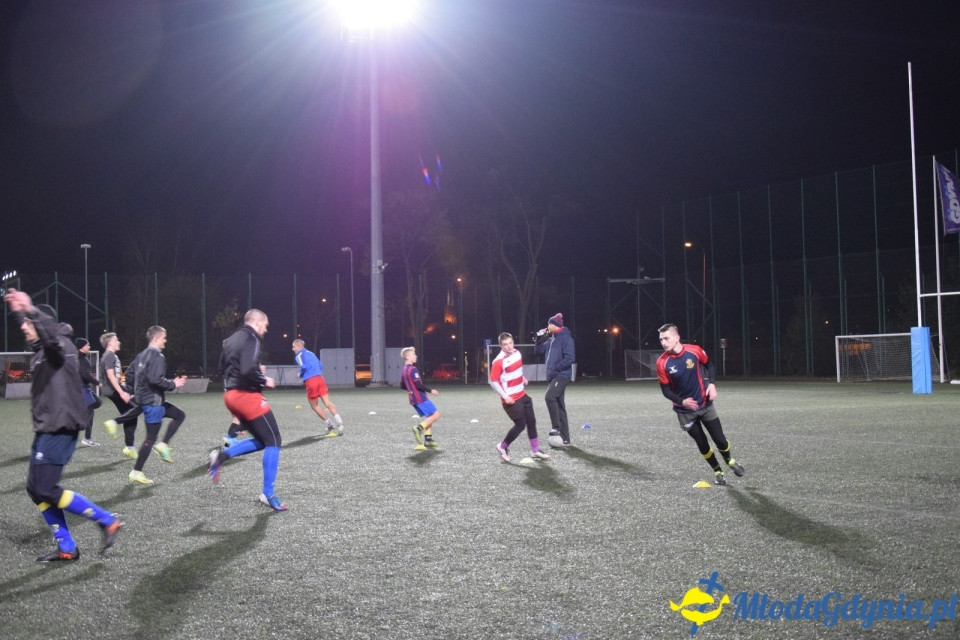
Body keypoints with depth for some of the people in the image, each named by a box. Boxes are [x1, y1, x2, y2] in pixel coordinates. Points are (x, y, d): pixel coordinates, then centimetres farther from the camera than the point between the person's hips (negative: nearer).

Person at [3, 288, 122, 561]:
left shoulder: (60, 346, -13)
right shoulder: (41, 351, 14)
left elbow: (51, 332, -38)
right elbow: (34, 332, 37)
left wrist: (30, 309, -51)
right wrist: (20, 312, 41)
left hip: (59, 429, -10)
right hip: (46, 429, 10)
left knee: (46, 490, -11)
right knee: (35, 489, 9)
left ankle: (107, 521, -2)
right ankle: (66, 549, 15)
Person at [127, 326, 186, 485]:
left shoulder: (142, 355, 12)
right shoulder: (157, 356, -17)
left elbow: (133, 375, 18)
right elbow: (156, 379, -27)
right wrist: (173, 384, -14)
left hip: (144, 399, 10)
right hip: (153, 402, -10)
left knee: (179, 415, 18)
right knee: (151, 438, -3)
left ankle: (163, 445, 10)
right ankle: (136, 472, 0)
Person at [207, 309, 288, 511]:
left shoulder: (232, 340, 17)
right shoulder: (250, 339, -12)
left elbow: (223, 369, 22)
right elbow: (247, 371, -25)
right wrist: (264, 381, -7)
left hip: (231, 395, 9)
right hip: (247, 395, -9)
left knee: (262, 441, 17)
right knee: (273, 441, -2)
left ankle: (222, 455, 0)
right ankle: (268, 494, -3)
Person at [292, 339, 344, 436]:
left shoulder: (299, 355, 2)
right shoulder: (311, 353, 24)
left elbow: (303, 367, -13)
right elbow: (320, 365, 22)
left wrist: (300, 375, 5)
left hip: (310, 381, -6)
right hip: (320, 378, 6)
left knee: (314, 406, 11)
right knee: (327, 403, -4)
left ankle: (330, 426, 11)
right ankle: (340, 424, -22)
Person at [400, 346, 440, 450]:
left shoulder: (404, 370, 13)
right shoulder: (413, 369, -15)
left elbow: (402, 385, 20)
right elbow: (418, 384, -22)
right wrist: (430, 391, -13)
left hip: (414, 399, 9)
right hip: (421, 398, -9)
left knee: (429, 416, 16)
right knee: (436, 415, -6)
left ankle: (428, 439, 10)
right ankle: (419, 428, -19)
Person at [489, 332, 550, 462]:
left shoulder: (517, 353, 3)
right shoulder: (498, 361, -21)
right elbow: (493, 381, -18)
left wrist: (522, 378, 11)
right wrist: (505, 396, -21)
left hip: (522, 395, 8)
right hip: (510, 399, -8)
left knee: (531, 421, 9)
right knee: (520, 425, -7)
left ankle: (535, 451, 19)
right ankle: (502, 447, 13)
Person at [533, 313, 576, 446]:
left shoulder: (565, 338, -10)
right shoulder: (551, 339, 16)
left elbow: (570, 358, -18)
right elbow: (539, 351, 21)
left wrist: (555, 367, -18)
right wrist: (539, 338, 8)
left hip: (562, 375, -9)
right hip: (552, 376, 9)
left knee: (550, 396, -28)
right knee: (559, 406, 9)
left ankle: (556, 427, -20)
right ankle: (564, 439, 12)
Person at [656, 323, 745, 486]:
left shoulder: (695, 351, -16)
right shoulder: (662, 362, -18)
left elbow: (709, 364, 6)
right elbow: (666, 390, -10)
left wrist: (711, 383, -10)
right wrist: (682, 401, -26)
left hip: (705, 404, 0)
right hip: (684, 411, 0)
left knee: (720, 440, 2)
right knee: (702, 444, 6)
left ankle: (729, 460, 35)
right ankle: (717, 471, 30)